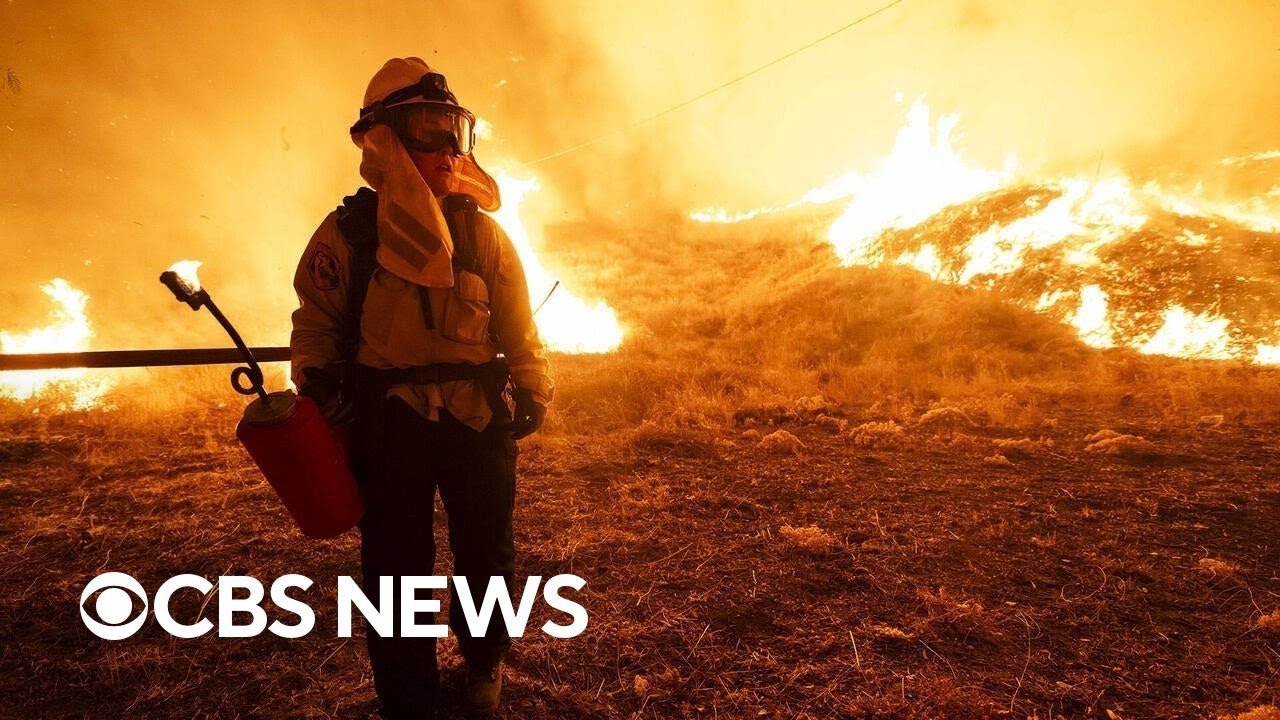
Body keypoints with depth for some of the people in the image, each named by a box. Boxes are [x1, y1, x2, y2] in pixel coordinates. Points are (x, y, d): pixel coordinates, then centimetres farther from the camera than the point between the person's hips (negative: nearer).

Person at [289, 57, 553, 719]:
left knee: (486, 554, 15)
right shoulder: (347, 231, -3)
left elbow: (516, 323, 6)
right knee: (396, 569, 9)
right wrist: (314, 380, -7)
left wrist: (532, 392, 1)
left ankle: (483, 662, 44)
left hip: (479, 417, 2)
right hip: (389, 422, -1)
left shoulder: (481, 232, 1)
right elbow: (315, 319, 7)